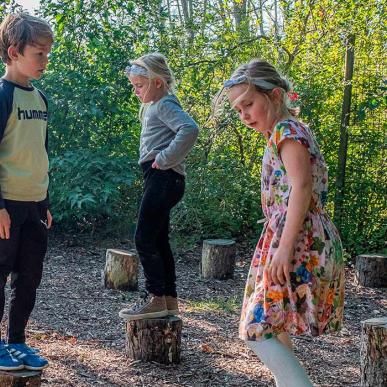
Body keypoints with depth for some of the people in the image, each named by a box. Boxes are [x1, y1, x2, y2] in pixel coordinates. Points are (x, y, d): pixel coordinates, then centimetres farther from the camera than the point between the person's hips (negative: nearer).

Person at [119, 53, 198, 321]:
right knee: (158, 240, 13)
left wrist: (164, 159, -23)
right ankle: (169, 299, 18)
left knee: (144, 239, -10)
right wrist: (161, 160, 11)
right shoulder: (155, 106, 19)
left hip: (164, 178, -11)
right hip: (158, 179, 11)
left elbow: (190, 129, -29)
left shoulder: (165, 105, -11)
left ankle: (155, 299, -4)